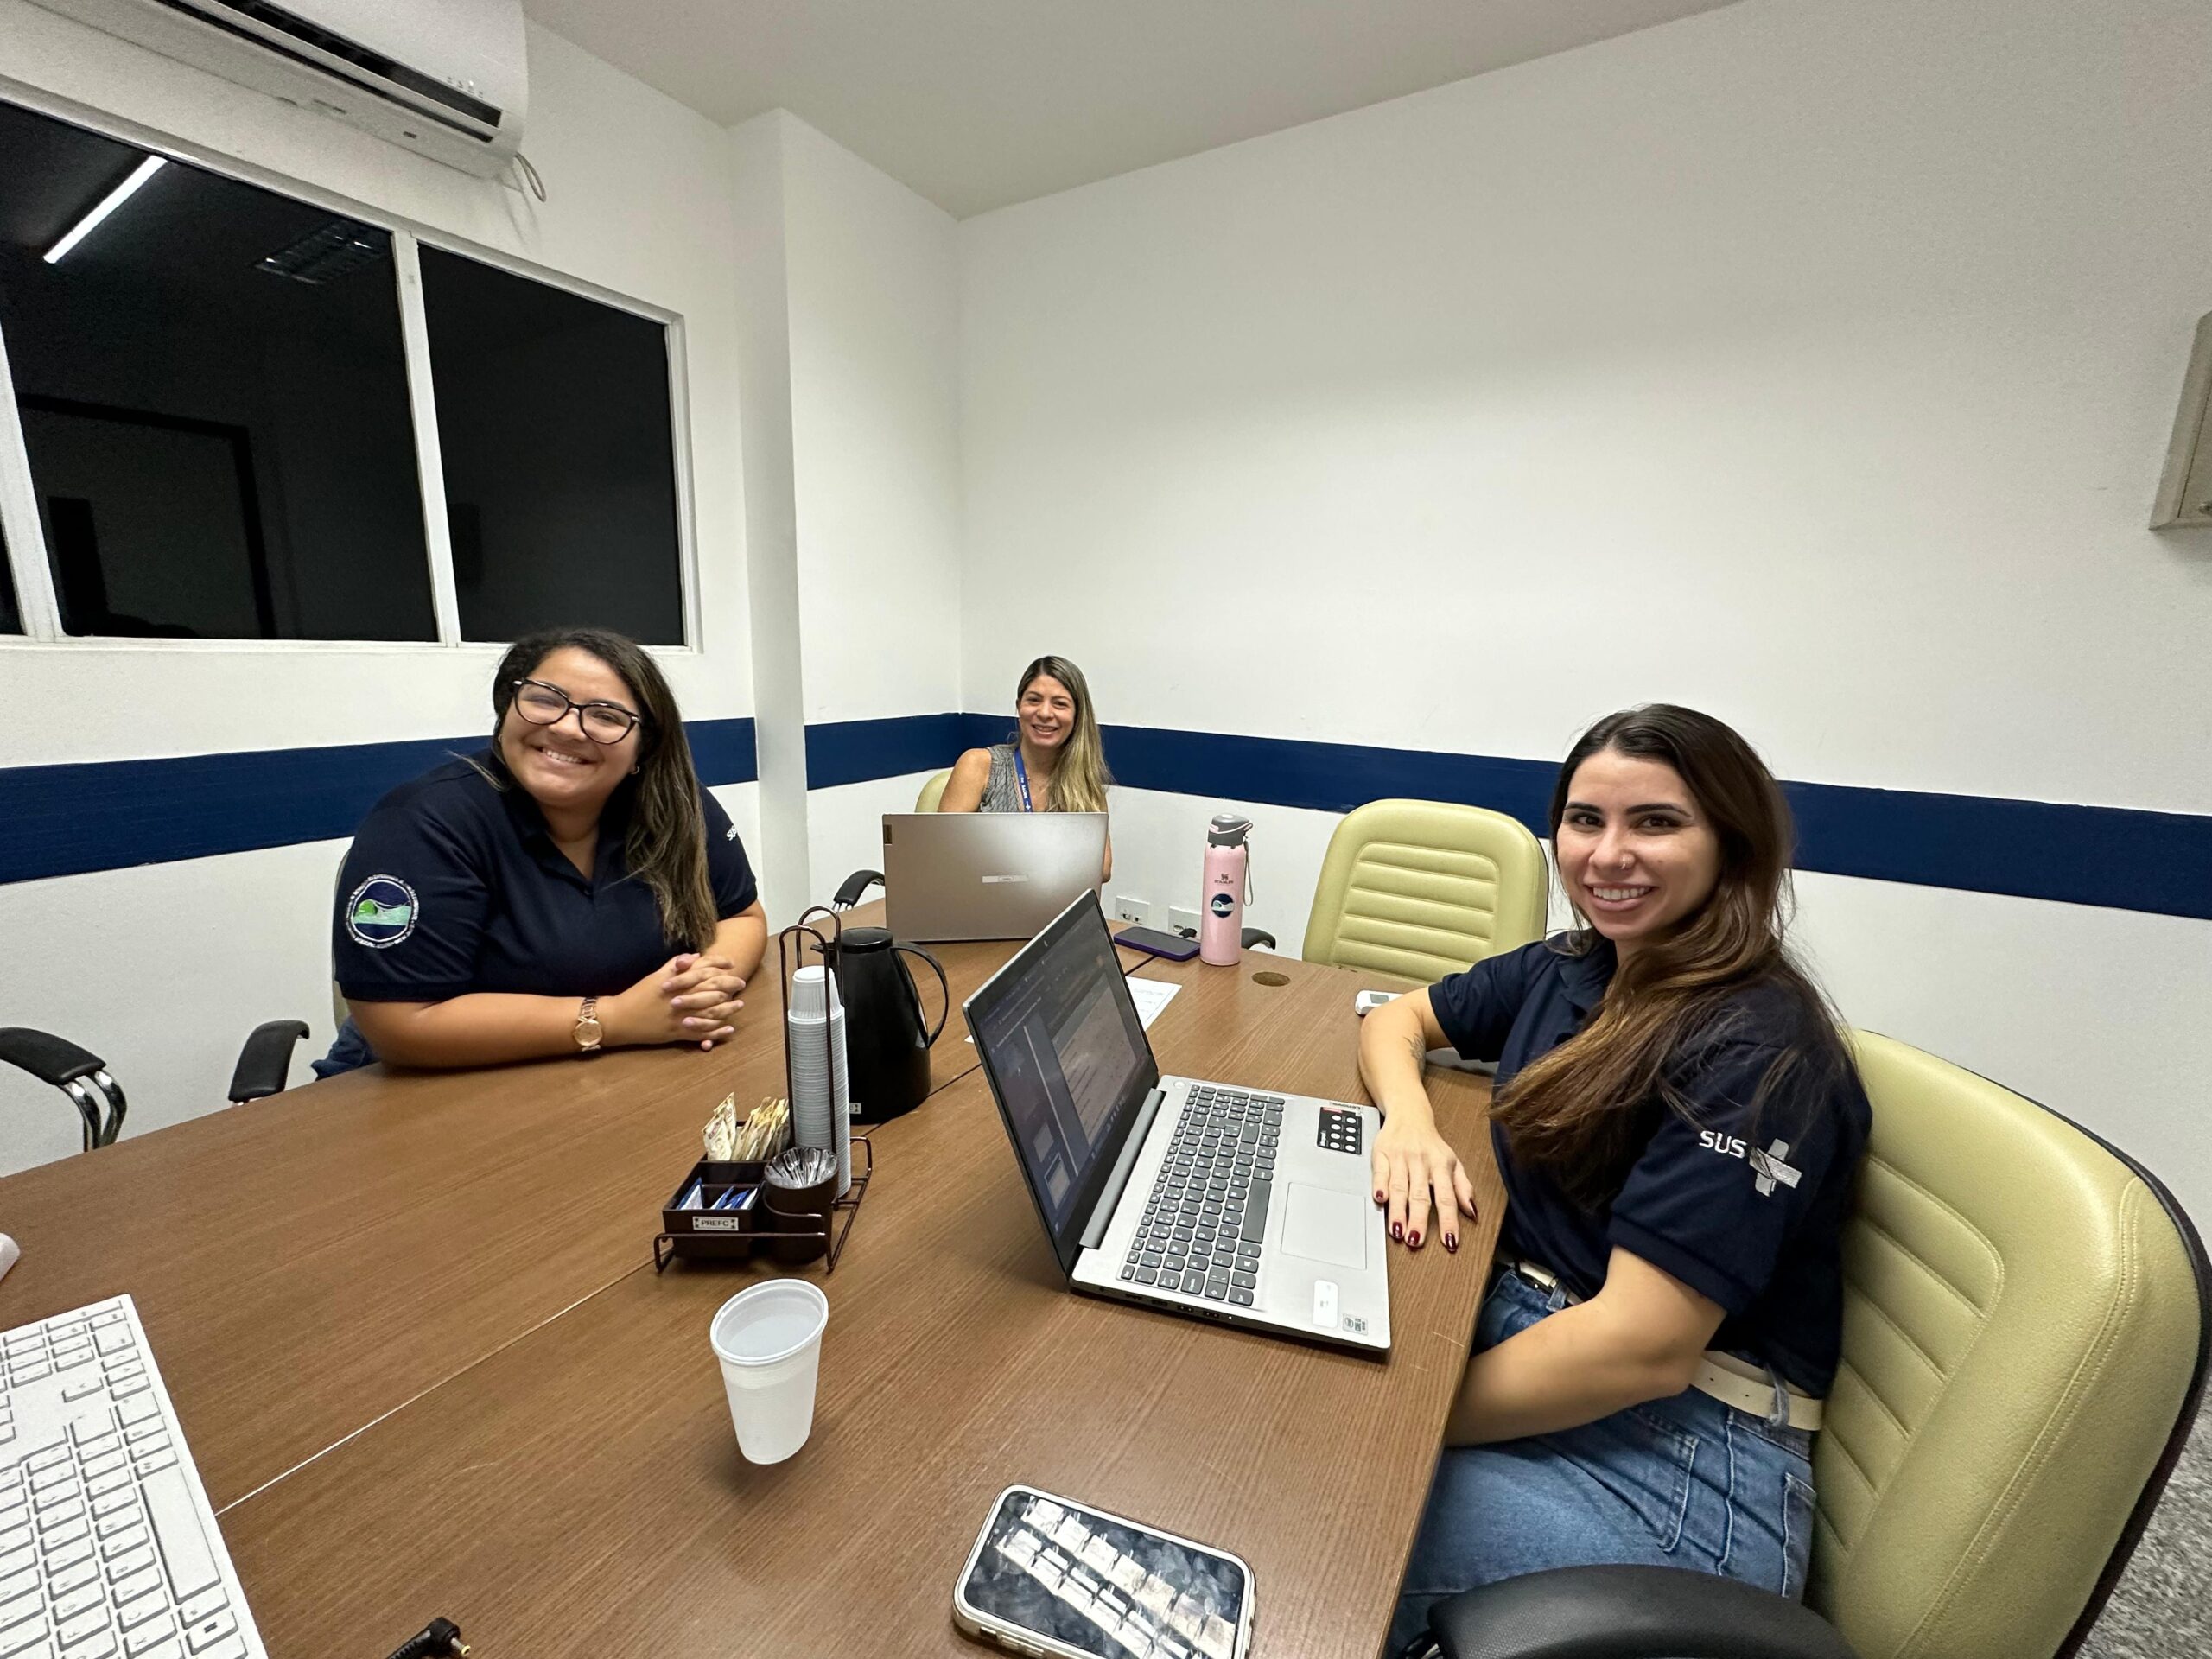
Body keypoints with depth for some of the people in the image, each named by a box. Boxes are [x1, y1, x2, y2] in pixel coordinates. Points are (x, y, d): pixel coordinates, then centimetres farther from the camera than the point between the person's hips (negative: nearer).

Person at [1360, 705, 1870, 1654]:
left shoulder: (1758, 1053, -20)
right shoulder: (1573, 969, 2)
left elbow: (1641, 1350, -25)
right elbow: (1396, 1019, 14)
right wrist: (1409, 1123, -8)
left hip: (1679, 1457, -6)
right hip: (1524, 1327, 7)